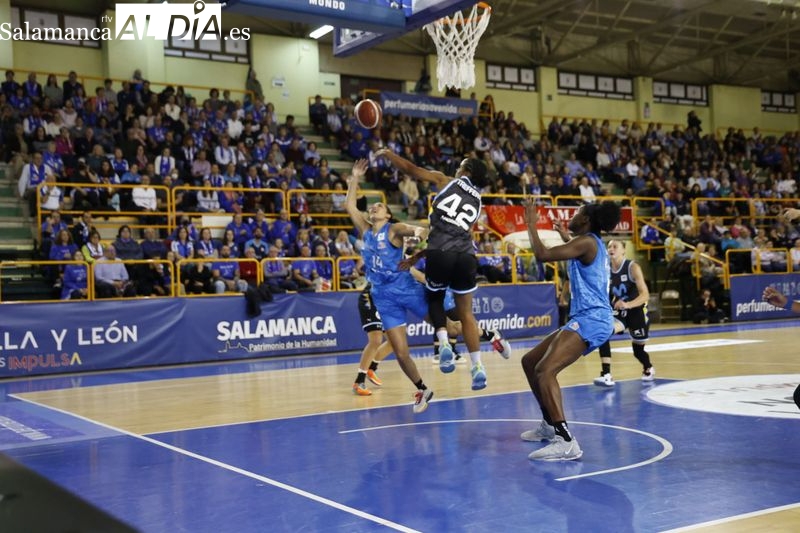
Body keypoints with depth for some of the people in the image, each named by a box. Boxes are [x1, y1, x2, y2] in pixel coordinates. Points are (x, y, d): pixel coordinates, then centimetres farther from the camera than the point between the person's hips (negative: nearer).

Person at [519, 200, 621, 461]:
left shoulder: (586, 242, -11)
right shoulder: (594, 244, 19)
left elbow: (542, 254, -21)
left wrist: (531, 222, -7)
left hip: (591, 319, -11)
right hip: (586, 319, 11)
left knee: (545, 371, -26)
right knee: (530, 362, 18)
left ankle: (567, 442, -33)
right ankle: (550, 425, 28)